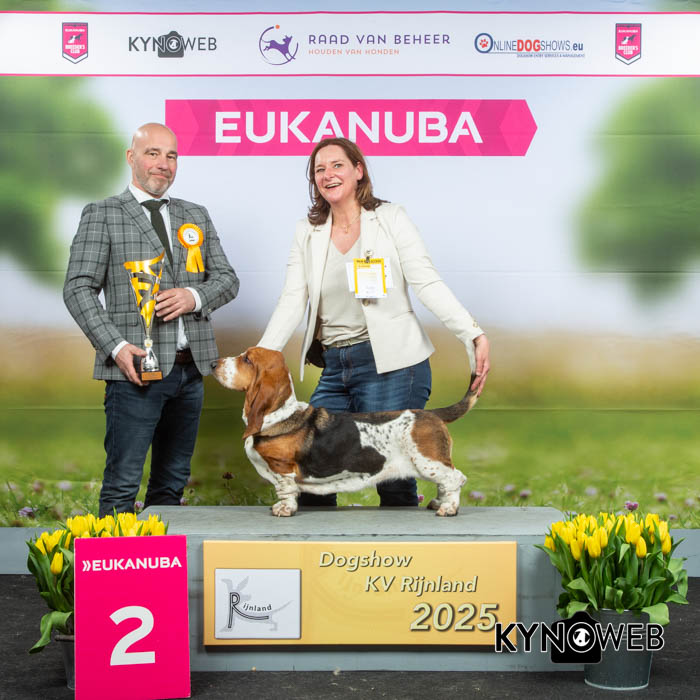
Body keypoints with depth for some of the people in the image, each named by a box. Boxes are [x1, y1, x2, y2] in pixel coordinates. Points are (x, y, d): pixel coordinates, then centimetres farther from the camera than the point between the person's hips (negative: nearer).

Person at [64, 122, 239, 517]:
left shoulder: (197, 216, 16)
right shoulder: (102, 215, 2)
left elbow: (227, 278, 16)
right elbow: (79, 288, -4)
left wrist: (194, 296, -7)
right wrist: (116, 346, -16)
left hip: (190, 369, 5)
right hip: (136, 367, -5)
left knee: (172, 484, 12)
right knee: (122, 484, -5)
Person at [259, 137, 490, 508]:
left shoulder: (390, 218, 1)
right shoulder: (307, 231, 12)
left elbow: (427, 283, -6)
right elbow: (292, 301, 6)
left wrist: (475, 335, -17)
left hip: (390, 364, -4)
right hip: (334, 368, 4)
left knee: (393, 477, -4)